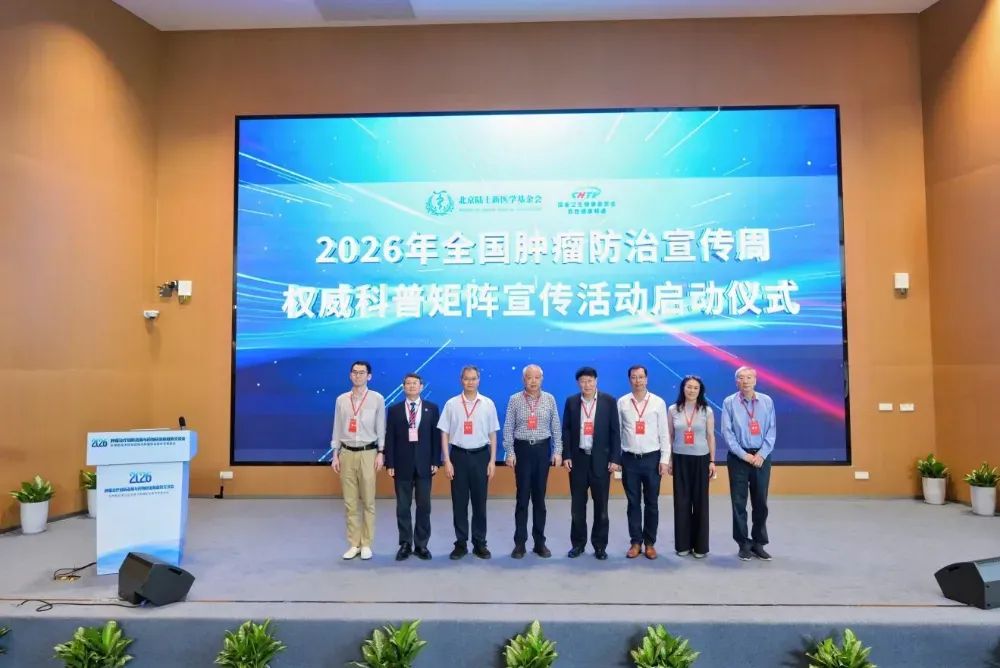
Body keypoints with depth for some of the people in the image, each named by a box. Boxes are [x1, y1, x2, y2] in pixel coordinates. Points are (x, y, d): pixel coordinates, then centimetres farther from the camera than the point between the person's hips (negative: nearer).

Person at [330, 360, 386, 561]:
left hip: (368, 453, -2)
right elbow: (337, 428, 9)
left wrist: (380, 453, -4)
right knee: (350, 502, 7)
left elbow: (381, 428, 1)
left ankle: (366, 544, 14)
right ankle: (353, 544, 18)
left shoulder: (377, 399, -2)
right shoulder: (341, 399, 6)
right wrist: (335, 454, 6)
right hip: (347, 453, 3)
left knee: (368, 501, 3)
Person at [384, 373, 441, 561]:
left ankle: (421, 545, 16)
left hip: (424, 464, 0)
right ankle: (405, 544, 18)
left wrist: (435, 461, -4)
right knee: (403, 507, 7)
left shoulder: (432, 408, 4)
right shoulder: (394, 410, 4)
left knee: (424, 506, 5)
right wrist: (389, 464, -5)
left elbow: (436, 436, 2)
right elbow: (389, 438, 1)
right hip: (402, 464, 0)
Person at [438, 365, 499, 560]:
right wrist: (447, 461, -4)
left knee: (480, 502, 8)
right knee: (459, 502, 6)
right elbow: (444, 434, 1)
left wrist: (492, 461, 1)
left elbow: (492, 434, 5)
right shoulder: (451, 404, 0)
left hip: (480, 455, 0)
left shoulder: (488, 403, 1)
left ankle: (480, 543, 20)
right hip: (459, 455, 0)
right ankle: (460, 543, 18)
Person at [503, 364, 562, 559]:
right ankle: (520, 543, 12)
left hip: (542, 449, 2)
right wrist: (510, 452, -8)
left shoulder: (549, 399, 3)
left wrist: (557, 451, -2)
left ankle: (540, 542, 19)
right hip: (522, 449, -1)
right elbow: (508, 428, -2)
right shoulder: (515, 400, -1)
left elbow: (556, 427, 4)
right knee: (523, 496, 2)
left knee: (539, 497, 9)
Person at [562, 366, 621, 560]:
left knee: (601, 504, 6)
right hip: (578, 458, 2)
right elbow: (566, 430, 5)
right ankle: (578, 543, 20)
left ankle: (600, 545, 18)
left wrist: (615, 459, -7)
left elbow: (615, 431, -2)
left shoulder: (609, 401, -2)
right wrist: (566, 456, -3)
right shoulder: (571, 402, 3)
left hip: (601, 459, -1)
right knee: (577, 504, 8)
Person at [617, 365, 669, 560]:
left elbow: (663, 433, 1)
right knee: (633, 502, 8)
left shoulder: (658, 402, 0)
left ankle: (650, 543, 20)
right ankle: (636, 542, 18)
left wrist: (664, 459, -3)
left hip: (652, 458, 0)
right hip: (629, 458, 0)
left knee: (651, 503, 8)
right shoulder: (622, 402, 1)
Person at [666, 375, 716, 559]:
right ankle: (683, 544, 15)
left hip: (700, 459, -1)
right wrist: (669, 460, 4)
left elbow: (711, 437, 2)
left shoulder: (707, 411, 0)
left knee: (700, 501, 3)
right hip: (680, 460, 1)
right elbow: (670, 437, 6)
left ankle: (700, 545, 15)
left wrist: (712, 461, -1)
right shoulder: (673, 410, 2)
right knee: (681, 501, 5)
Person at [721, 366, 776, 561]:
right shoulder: (729, 402, -3)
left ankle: (759, 543, 22)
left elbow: (771, 430, 1)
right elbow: (727, 432, -5)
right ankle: (744, 544, 15)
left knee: (760, 503, 9)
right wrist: (744, 455, -10)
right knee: (739, 503, 3)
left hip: (761, 457, 2)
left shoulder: (767, 401, 3)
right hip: (738, 457, -2)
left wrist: (761, 454, -9)